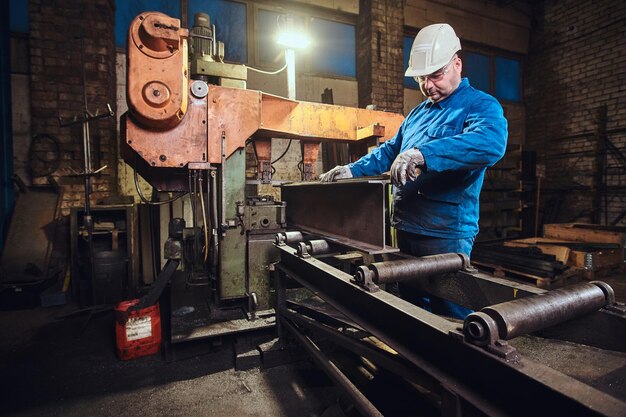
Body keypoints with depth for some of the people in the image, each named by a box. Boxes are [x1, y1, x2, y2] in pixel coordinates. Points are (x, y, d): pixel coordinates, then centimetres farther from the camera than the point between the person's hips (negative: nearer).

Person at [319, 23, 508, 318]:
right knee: (412, 306, 20)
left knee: (450, 313, 4)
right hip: (406, 228, 8)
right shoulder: (418, 113, 17)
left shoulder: (481, 105, -7)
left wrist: (424, 154, -39)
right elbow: (390, 151, 22)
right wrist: (352, 170, 10)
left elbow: (491, 143, -29)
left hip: (446, 233, -7)